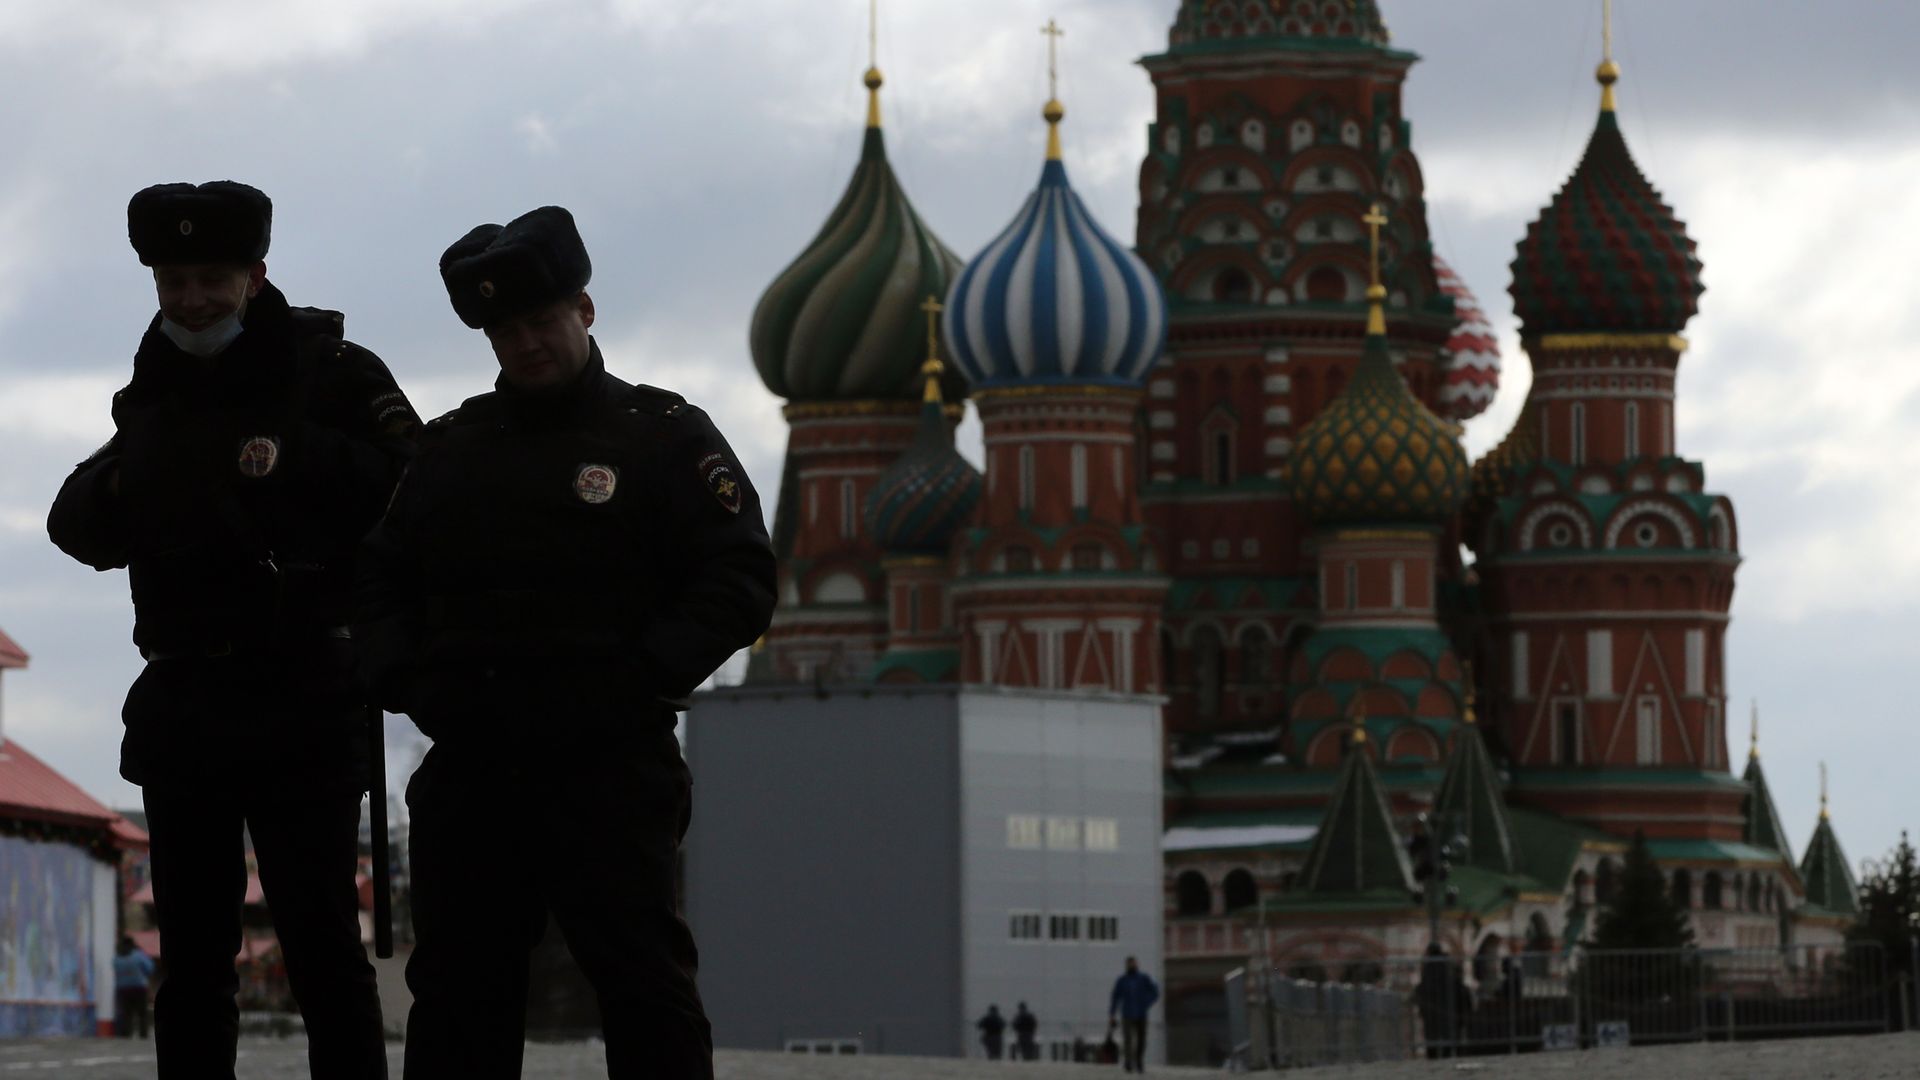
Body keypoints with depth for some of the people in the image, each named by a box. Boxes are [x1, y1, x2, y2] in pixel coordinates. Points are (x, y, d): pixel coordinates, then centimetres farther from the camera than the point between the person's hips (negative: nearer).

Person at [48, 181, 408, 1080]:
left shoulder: (333, 373, -1)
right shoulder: (150, 397, 16)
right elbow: (80, 531, 17)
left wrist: (298, 460, -21)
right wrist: (111, 490, -4)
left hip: (301, 701, -6)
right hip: (181, 697, 6)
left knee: (321, 940, -9)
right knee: (191, 955, 7)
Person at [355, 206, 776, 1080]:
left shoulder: (664, 436, 3)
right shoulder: (449, 448, 17)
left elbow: (740, 579, -4)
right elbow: (379, 577, 20)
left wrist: (638, 679, -13)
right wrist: (400, 678, 1)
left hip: (610, 769, -5)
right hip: (469, 770, 5)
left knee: (643, 984, -8)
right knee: (456, 992, 6)